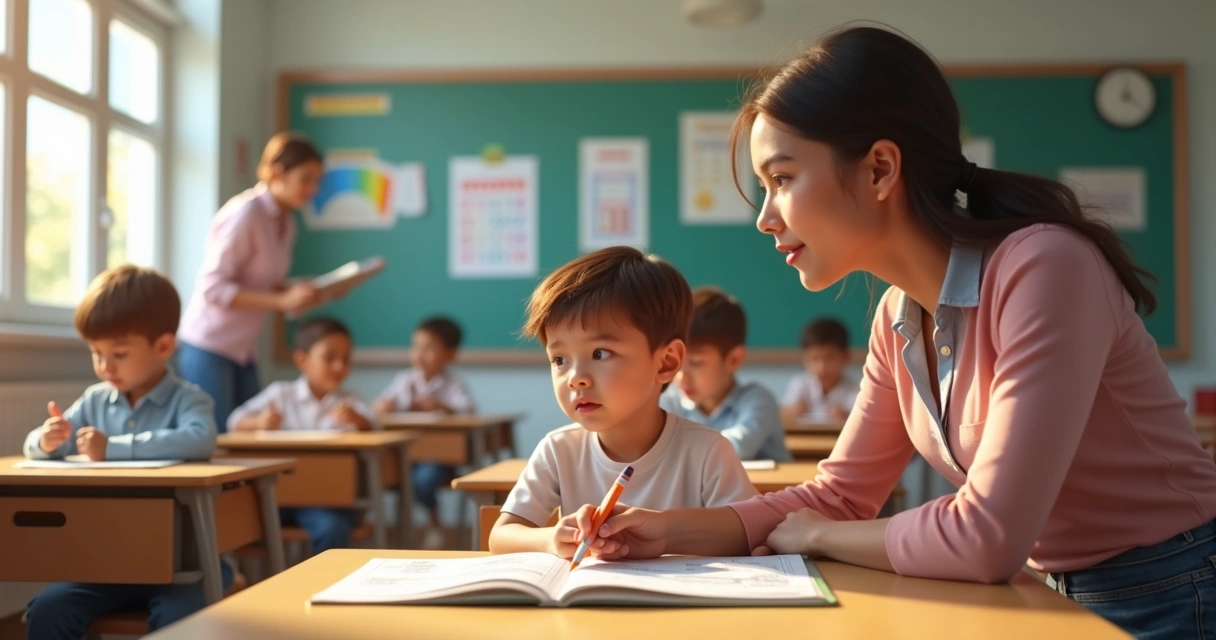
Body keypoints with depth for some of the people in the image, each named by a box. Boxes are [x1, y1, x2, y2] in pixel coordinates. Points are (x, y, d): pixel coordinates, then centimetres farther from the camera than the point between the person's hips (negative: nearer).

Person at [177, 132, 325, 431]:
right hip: (208, 349, -7)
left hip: (243, 352, 7)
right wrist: (283, 301, -24)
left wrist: (302, 292, -6)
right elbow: (212, 288, -19)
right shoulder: (244, 213, -15)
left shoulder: (286, 223, 7)